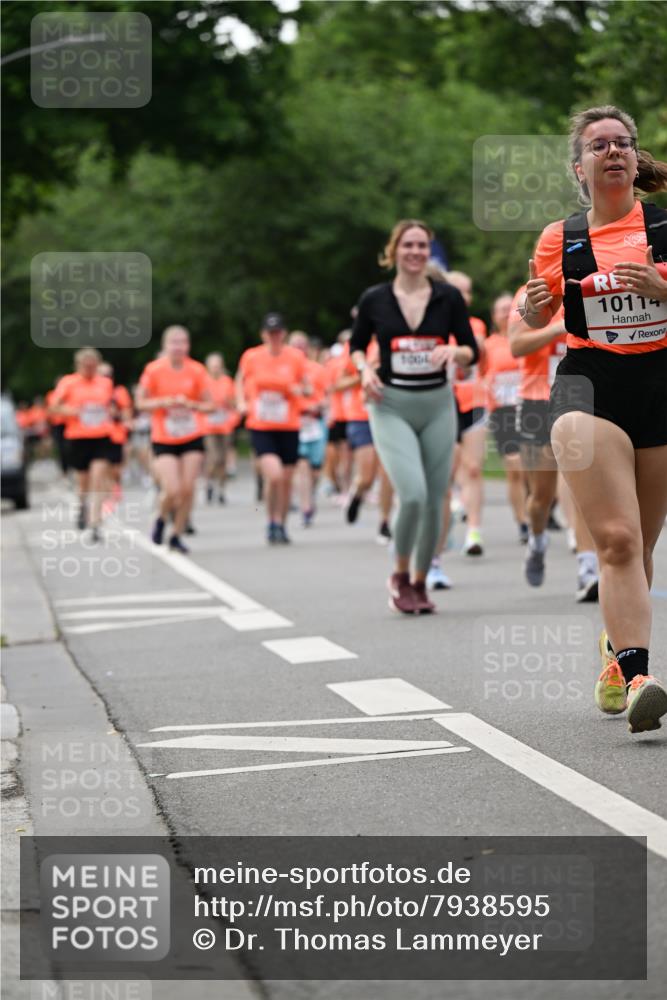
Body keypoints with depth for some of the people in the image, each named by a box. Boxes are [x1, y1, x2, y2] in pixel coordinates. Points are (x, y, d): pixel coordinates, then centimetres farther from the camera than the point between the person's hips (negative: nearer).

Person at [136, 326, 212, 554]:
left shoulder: (196, 370, -3)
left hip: (192, 440, 2)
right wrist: (165, 402, -20)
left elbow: (208, 405, 2)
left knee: (188, 489, -4)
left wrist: (190, 404, -18)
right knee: (172, 490, -13)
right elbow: (141, 403, -3)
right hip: (164, 441, -2)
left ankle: (176, 536, 13)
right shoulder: (154, 370, -8)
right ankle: (162, 519, 20)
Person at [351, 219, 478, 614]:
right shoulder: (375, 299, 0)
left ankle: (420, 583, 22)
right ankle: (400, 575, 4)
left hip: (438, 406, 2)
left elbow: (472, 351, 7)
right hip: (392, 407, -2)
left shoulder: (448, 297, 1)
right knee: (413, 493, -19)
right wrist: (365, 369, -6)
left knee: (434, 500, 4)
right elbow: (357, 346, 14)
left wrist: (454, 351, -15)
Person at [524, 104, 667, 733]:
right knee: (616, 539, -18)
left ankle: (616, 654, 34)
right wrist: (533, 301, -4)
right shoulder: (559, 238, 8)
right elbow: (537, 320, 18)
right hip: (589, 385, -1)